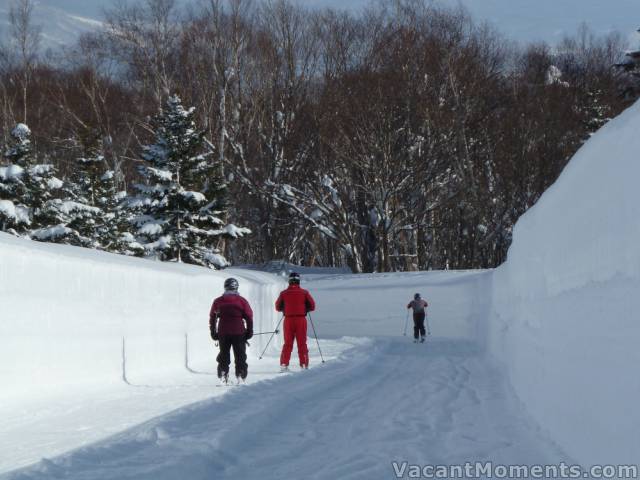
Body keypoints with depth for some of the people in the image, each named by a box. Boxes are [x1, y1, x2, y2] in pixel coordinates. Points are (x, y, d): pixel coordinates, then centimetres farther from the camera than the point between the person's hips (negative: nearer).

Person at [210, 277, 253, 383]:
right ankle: (240, 376, 3)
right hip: (239, 333, -2)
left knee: (223, 355, 12)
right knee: (240, 356, 7)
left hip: (222, 333, 2)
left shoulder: (217, 301, 4)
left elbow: (212, 318, 9)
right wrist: (249, 331, 7)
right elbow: (249, 317, -1)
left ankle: (223, 376, 7)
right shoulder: (242, 301, -3)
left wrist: (213, 332, 17)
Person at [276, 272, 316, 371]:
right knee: (302, 343, 7)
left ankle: (284, 364, 5)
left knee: (288, 343, 11)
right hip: (301, 319, -1)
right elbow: (312, 306, -2)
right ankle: (304, 365, 4)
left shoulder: (284, 293, -1)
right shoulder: (304, 293, -4)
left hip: (288, 319, 1)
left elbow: (278, 307, 6)